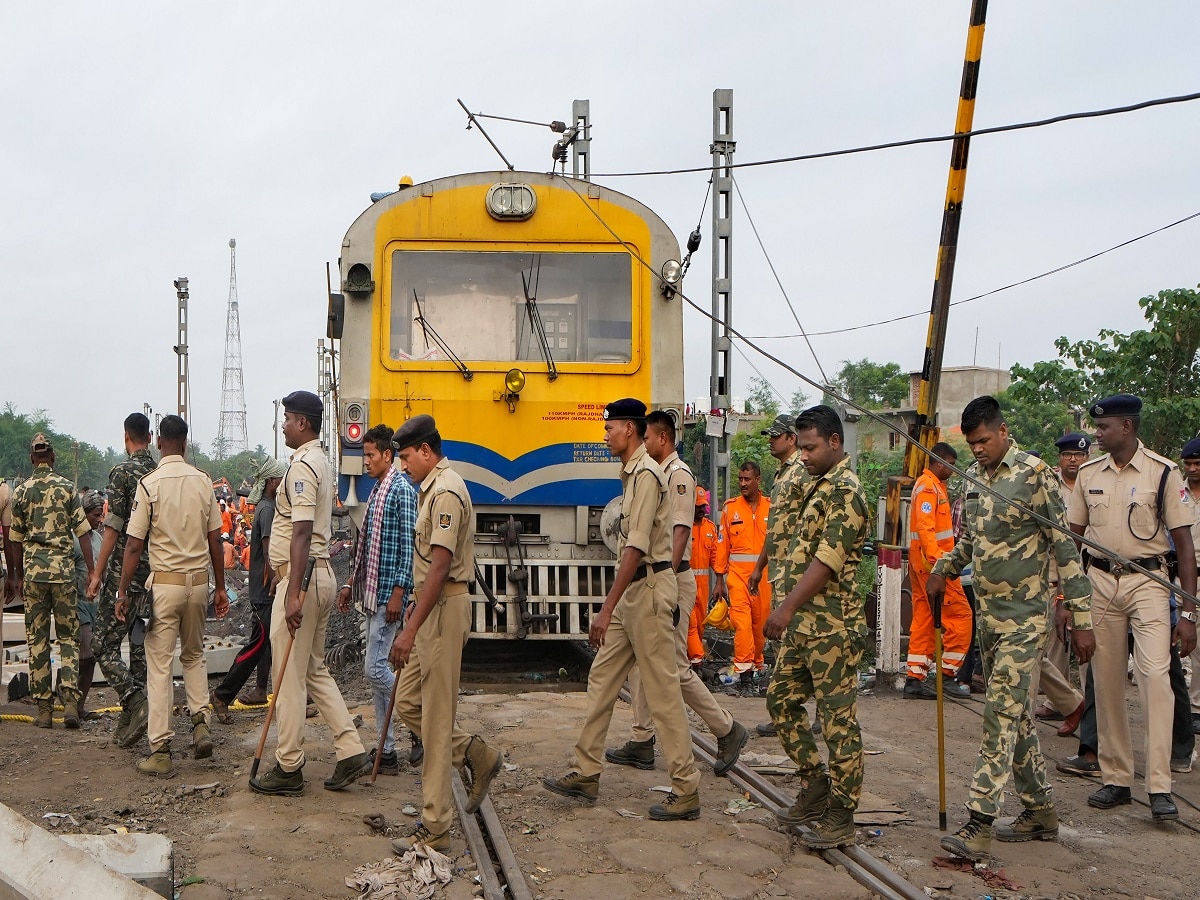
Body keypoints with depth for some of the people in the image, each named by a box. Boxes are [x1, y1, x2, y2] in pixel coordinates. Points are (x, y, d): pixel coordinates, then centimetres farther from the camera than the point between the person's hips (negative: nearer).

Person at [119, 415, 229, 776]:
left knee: (159, 666, 1)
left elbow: (134, 545, -9)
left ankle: (161, 751, 2)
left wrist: (122, 591, -2)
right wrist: (220, 587, 13)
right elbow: (215, 540, 5)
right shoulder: (203, 481, 2)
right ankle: (201, 721, 8)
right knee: (194, 655, 23)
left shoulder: (149, 483, -8)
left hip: (165, 581, -4)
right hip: (199, 581, 4)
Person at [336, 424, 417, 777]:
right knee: (375, 668, 10)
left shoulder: (402, 490, -12)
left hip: (389, 592, -10)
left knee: (375, 667, -12)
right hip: (372, 593, 10)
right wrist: (351, 583, 20)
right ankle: (387, 749, 15)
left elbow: (408, 544, -17)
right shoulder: (376, 490, 17)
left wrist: (398, 592, -21)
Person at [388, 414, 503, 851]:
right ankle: (477, 756, 26)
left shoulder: (446, 491, -18)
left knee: (436, 717, -4)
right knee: (408, 702, 14)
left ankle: (435, 826, 4)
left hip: (444, 607, -10)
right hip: (432, 606, 10)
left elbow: (440, 568, -24)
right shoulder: (432, 487, 15)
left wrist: (411, 629, -25)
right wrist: (414, 611, 25)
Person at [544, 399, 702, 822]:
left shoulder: (645, 475, -16)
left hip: (649, 588, -10)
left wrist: (607, 608, -24)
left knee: (662, 691, -5)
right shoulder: (632, 473, 15)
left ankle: (686, 791, 3)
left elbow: (636, 549, -23)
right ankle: (586, 775, 21)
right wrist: (613, 606, 21)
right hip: (633, 590, 10)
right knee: (601, 678, 12)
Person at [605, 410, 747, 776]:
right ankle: (642, 742, 15)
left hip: (672, 580, -10)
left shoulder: (678, 474, -13)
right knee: (638, 661, 10)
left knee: (675, 667, -6)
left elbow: (681, 532, -21)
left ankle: (728, 731, 7)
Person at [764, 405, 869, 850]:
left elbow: (828, 560, -22)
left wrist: (788, 607, -25)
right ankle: (815, 787, 27)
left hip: (832, 627, -10)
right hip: (801, 625, 10)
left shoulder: (845, 490, -14)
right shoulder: (815, 485, 16)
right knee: (781, 700, 15)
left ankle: (840, 817, 7)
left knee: (838, 720, -2)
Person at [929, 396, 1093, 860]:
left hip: (1024, 616, -7)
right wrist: (942, 570, 3)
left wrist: (1081, 619, -13)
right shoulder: (974, 477, 10)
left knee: (1002, 713, -11)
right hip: (987, 613, 8)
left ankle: (979, 825, -12)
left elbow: (1064, 549, -12)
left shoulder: (1035, 474, -11)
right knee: (1016, 714, 13)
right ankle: (1040, 810, 25)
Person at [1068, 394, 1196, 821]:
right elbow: (1073, 536, 14)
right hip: (1099, 581, 4)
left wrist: (1188, 612, -8)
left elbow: (1184, 543, -4)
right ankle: (1115, 778, 16)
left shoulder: (1163, 472, -5)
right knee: (1106, 681, 7)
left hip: (1148, 581, -4)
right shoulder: (1088, 474, 7)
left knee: (1155, 675, -15)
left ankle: (1160, 787, -11)